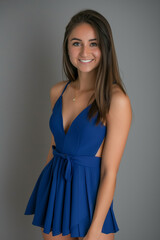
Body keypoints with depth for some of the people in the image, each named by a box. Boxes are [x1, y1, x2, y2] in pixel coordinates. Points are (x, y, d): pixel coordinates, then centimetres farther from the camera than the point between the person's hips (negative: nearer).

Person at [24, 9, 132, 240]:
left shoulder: (116, 100, -16)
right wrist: (45, 191, 16)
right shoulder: (57, 91, 2)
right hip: (53, 192, 5)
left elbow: (109, 171, -16)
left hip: (90, 194, -5)